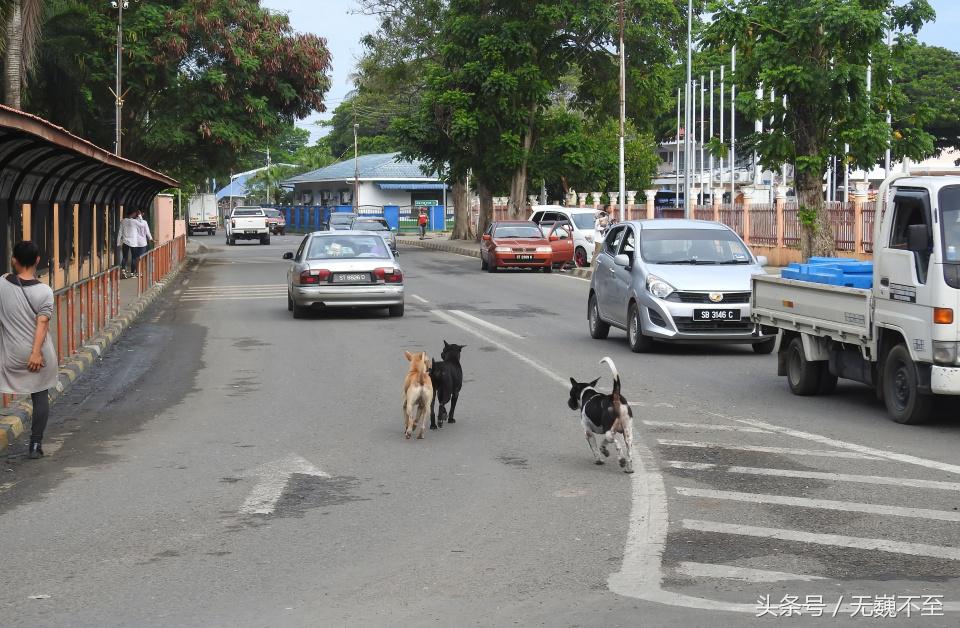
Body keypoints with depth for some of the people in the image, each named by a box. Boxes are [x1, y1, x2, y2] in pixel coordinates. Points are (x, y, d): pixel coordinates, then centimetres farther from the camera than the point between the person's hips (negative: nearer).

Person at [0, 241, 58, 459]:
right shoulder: (44, 291, -10)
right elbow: (42, 323, -16)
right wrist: (36, 352, -17)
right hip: (38, 354, 0)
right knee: (41, 398, 12)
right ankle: (35, 445, 12)